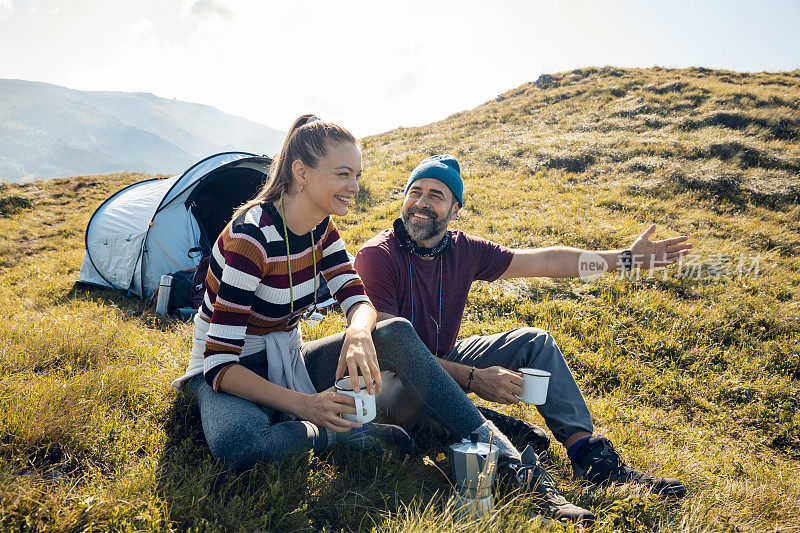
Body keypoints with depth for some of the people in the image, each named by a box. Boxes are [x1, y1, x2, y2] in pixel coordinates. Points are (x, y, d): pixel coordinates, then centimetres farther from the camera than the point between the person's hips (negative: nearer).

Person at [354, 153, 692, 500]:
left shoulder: (463, 250, -5)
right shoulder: (376, 256, -23)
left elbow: (545, 261, 0)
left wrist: (627, 258, 2)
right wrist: (472, 379, -32)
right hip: (390, 380, -6)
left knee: (534, 342, -3)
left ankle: (590, 456, -8)